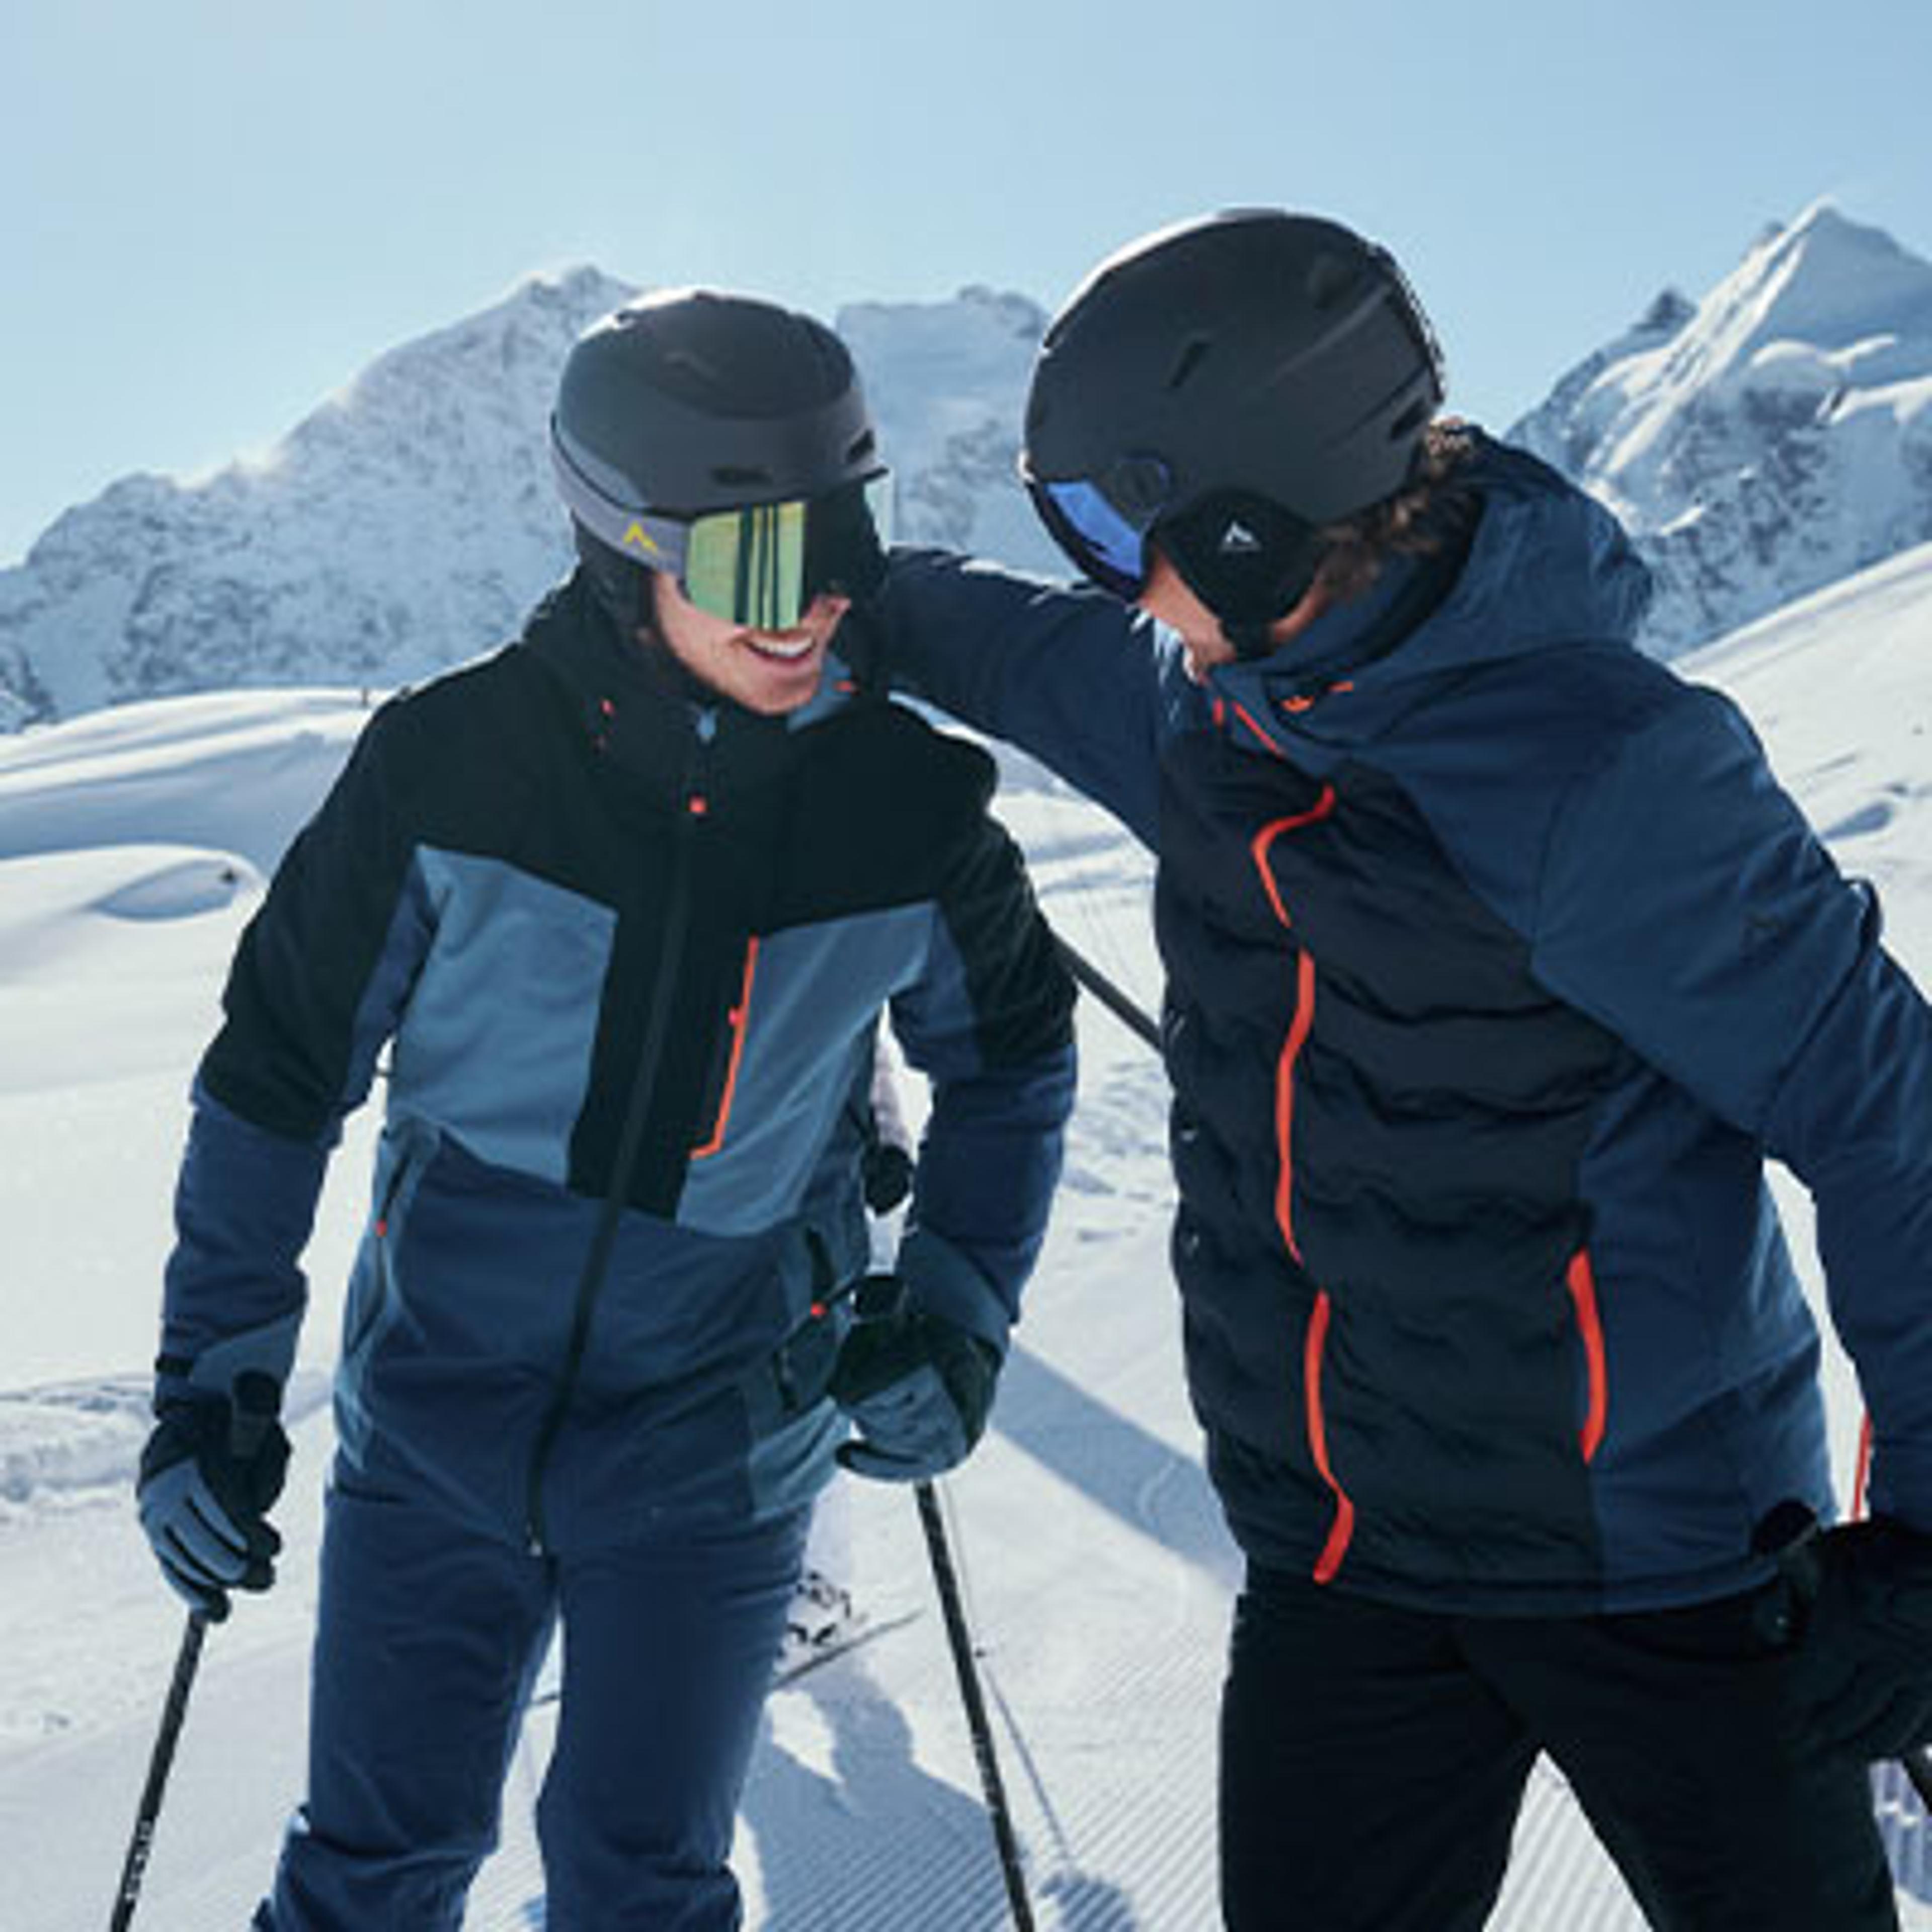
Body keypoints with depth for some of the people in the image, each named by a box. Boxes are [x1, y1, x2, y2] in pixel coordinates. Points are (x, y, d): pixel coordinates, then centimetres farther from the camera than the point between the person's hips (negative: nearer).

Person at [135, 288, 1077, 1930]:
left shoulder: (908, 803, -11)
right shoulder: (451, 765, -15)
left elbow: (1012, 1056, 8)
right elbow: (277, 1071, -4)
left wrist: (959, 1312, 0)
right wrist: (216, 1379, -3)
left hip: (714, 1456, 0)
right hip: (433, 1424, 0)